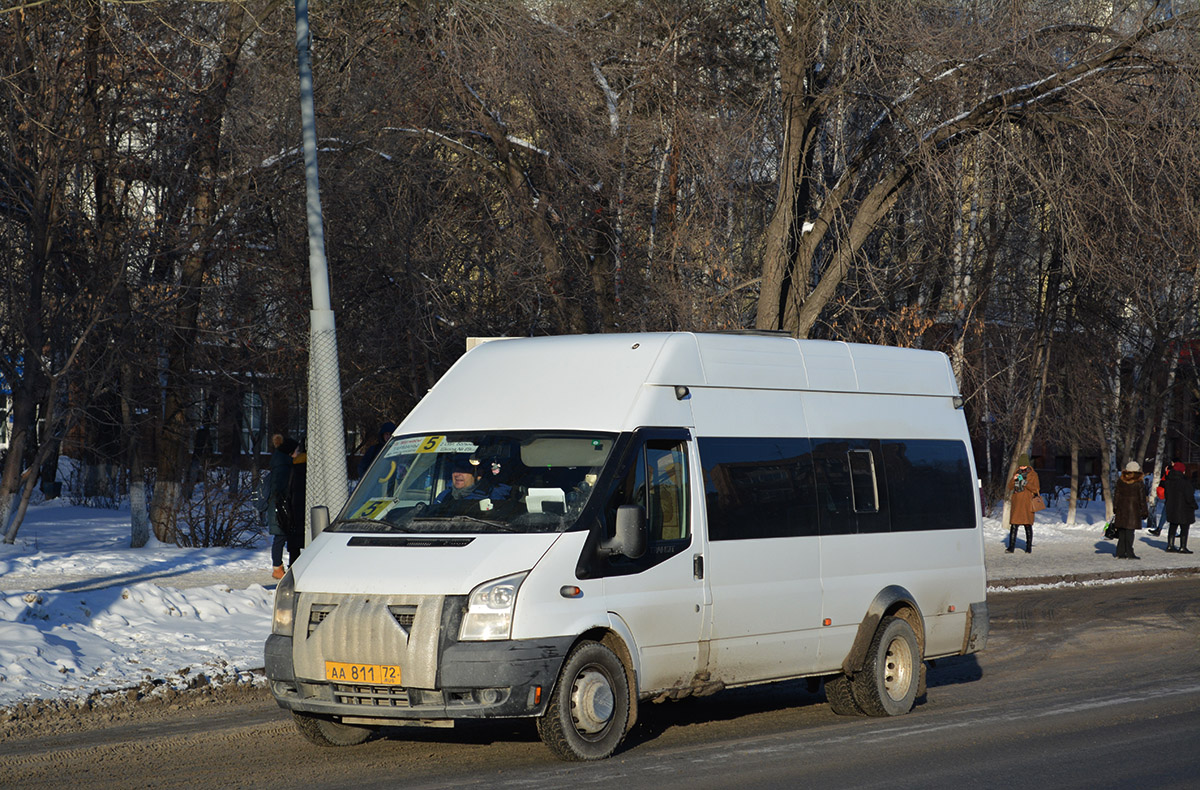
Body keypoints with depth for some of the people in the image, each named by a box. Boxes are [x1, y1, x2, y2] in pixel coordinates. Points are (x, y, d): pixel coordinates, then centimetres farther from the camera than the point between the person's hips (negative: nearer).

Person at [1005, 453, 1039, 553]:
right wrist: (1014, 479, -8)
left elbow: (1036, 489, -7)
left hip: (1027, 504, -3)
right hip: (1016, 503, 3)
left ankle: (1029, 547, 5)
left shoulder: (1033, 475, 1)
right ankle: (1011, 547, -1)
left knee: (1027, 525, -1)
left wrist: (1025, 483, -18)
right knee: (1013, 525, -2)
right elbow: (1009, 487, 10)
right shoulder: (1017, 473, 13)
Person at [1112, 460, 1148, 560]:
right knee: (1130, 532, -3)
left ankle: (1120, 553, 10)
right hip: (1133, 510, -4)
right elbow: (1142, 499, -3)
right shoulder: (1139, 484, -7)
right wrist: (1144, 512, 4)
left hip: (1121, 510, 4)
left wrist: (1115, 508, 17)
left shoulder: (1120, 482, 5)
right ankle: (1129, 553, -3)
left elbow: (1116, 496, 9)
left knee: (1121, 533, 10)